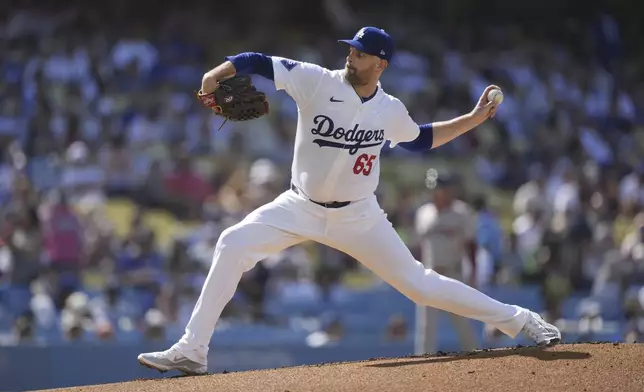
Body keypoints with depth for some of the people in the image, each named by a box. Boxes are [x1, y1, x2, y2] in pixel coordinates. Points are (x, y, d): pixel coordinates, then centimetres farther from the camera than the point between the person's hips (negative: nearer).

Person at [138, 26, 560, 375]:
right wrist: (218, 73, -35)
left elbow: (420, 139, 16)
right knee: (233, 245, -20)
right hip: (301, 208, 0)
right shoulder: (317, 81, -13)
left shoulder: (391, 110, -5)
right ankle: (192, 351, -15)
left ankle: (517, 319, 13)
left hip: (358, 216, 0)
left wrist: (474, 119, 8)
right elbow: (261, 63, -17)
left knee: (418, 283, -3)